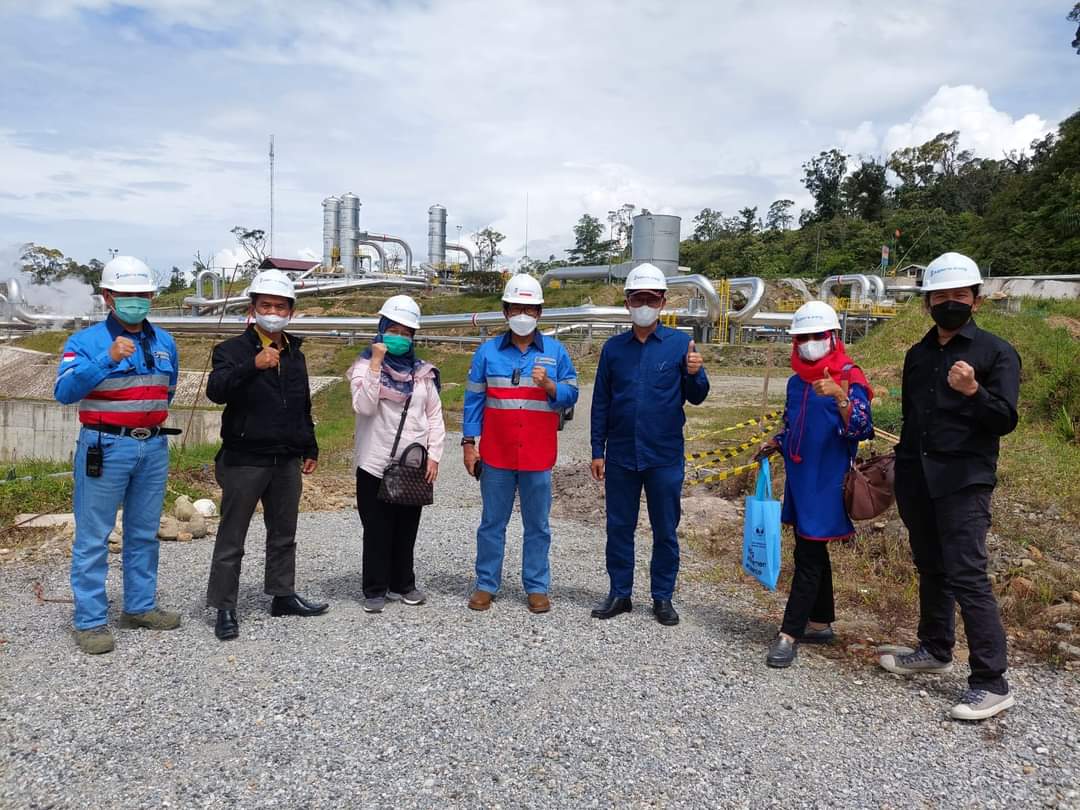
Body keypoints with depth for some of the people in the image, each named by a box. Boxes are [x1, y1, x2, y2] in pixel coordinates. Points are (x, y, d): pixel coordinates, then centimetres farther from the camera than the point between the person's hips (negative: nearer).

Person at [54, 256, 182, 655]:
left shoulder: (165, 342, 10)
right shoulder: (85, 341, -6)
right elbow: (64, 391, -22)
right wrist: (107, 359, -31)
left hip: (154, 447, 5)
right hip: (104, 449, -5)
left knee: (144, 533, 14)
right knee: (93, 538, -1)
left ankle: (140, 606, 26)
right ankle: (90, 621, 7)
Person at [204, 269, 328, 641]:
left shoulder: (295, 355, 13)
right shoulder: (233, 349, -7)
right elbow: (215, 390, -26)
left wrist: (310, 449, 21)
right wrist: (253, 365, -39)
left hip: (287, 462, 6)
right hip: (244, 461, -6)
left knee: (283, 535, 16)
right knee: (231, 540, 3)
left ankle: (283, 595, 29)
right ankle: (224, 608, 13)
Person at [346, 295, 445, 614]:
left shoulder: (422, 371, 8)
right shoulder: (364, 365, -2)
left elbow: (435, 415, 9)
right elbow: (364, 407, -19)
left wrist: (433, 454, 0)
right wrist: (376, 363, -21)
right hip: (376, 464, -3)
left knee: (407, 528, 13)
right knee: (377, 530, 4)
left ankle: (402, 584, 26)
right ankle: (375, 590, 15)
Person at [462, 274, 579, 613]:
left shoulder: (556, 351, 4)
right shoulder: (487, 351, 3)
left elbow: (571, 395, 4)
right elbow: (473, 399, 5)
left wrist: (549, 385, -16)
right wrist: (468, 443, 1)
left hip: (538, 457, 0)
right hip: (496, 455, 0)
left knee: (537, 525, 8)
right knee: (492, 523, 9)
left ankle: (537, 587, 19)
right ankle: (486, 584, 20)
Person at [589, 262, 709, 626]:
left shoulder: (680, 344, -1)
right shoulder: (613, 347, 5)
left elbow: (696, 397, -1)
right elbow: (600, 402, 8)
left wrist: (695, 374, -23)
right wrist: (597, 452, 5)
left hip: (665, 456, -2)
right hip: (620, 456, 2)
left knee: (665, 530, 8)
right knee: (619, 528, 10)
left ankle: (663, 597, 22)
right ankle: (619, 593, 23)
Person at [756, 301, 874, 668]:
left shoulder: (850, 379, -10)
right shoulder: (797, 381, 11)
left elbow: (860, 430, -20)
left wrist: (840, 398, -35)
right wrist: (775, 443, 6)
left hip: (826, 482, -7)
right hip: (799, 479, 8)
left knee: (808, 556, -5)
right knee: (812, 551, 16)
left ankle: (789, 633, 0)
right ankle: (820, 623, 28)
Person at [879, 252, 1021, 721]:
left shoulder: (996, 353, -4)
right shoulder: (917, 355, 13)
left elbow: (1005, 420, -11)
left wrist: (973, 391, -30)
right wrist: (902, 467, 21)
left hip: (964, 481, -6)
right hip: (916, 480, 6)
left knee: (966, 576, -10)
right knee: (930, 569, 16)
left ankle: (991, 683, -3)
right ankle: (936, 650, 32)